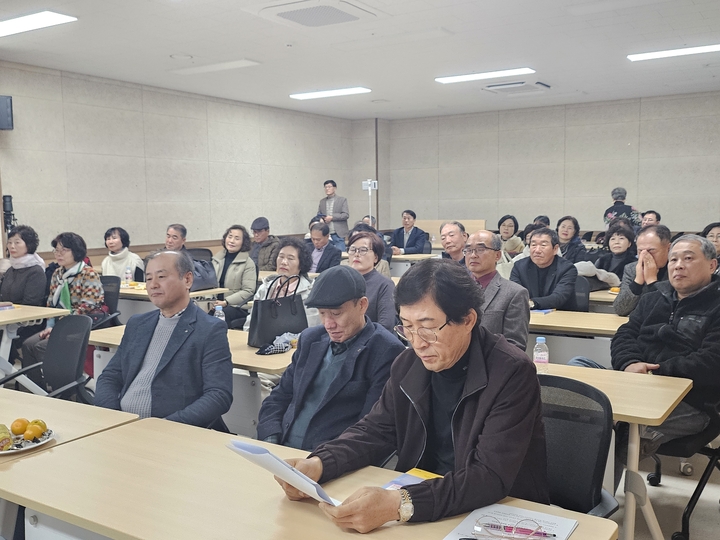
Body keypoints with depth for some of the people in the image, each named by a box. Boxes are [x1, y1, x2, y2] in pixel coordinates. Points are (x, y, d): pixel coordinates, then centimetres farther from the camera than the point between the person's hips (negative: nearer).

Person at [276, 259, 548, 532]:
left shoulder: (512, 373, -20)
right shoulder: (408, 364, -2)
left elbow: (492, 477, -27)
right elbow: (375, 430, 5)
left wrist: (401, 504, -39)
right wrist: (318, 463, -14)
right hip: (423, 503, 5)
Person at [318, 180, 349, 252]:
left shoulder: (342, 200, 2)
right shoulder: (322, 201, 15)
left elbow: (346, 215, -6)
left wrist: (332, 217, -15)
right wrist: (322, 218, -7)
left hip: (338, 233, -3)